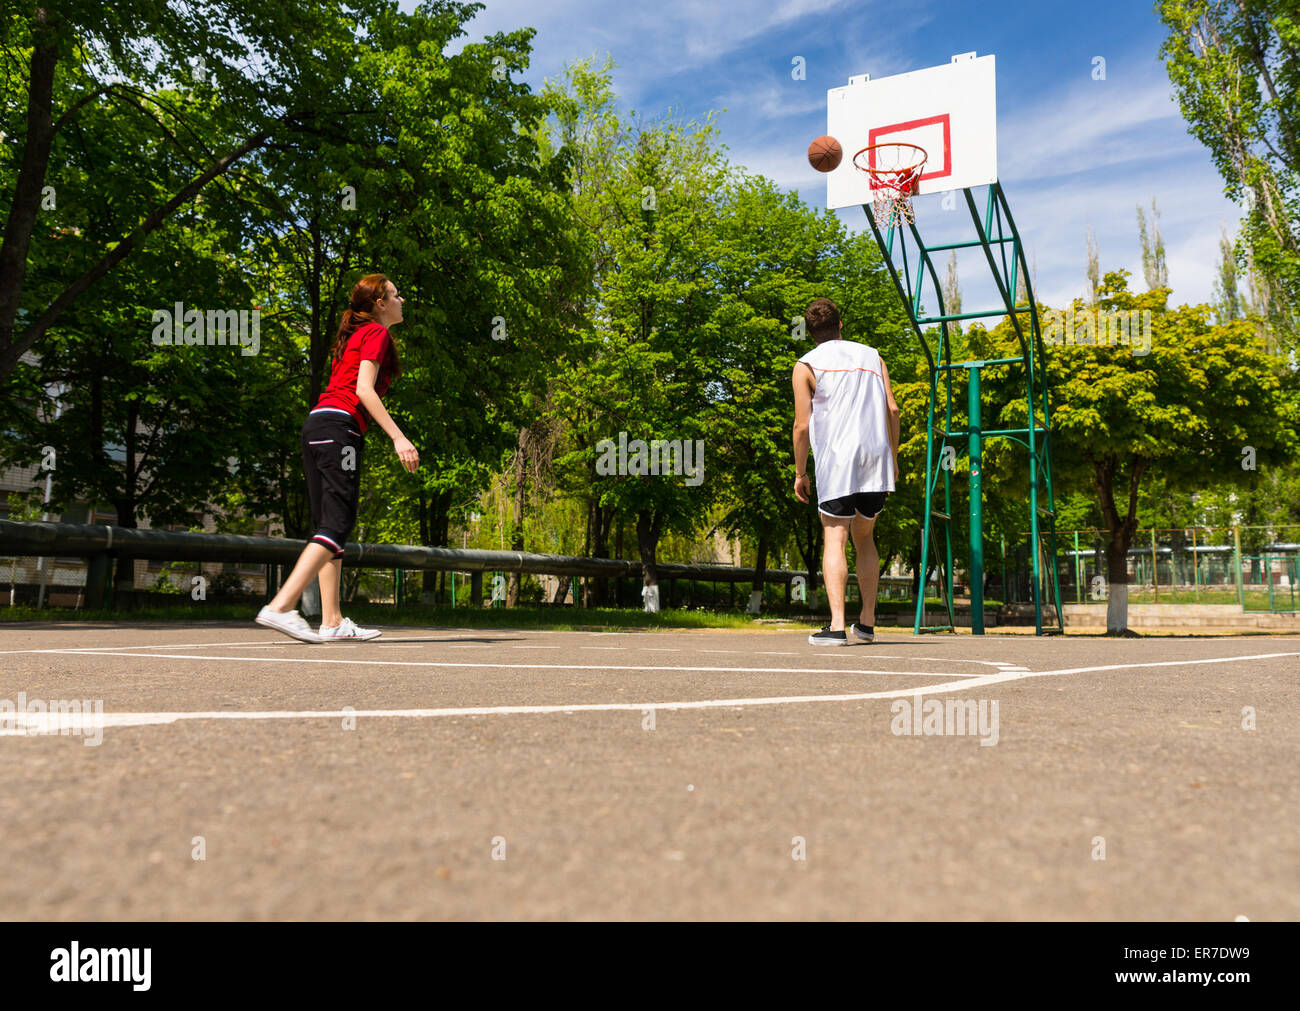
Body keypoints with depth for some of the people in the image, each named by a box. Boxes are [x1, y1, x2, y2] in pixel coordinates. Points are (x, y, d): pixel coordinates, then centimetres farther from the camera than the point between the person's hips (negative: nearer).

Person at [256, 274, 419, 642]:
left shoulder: (353, 335, 27)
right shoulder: (376, 334, 0)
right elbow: (364, 389, -12)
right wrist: (398, 437, -19)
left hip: (317, 423, 10)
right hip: (339, 425, -10)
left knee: (327, 525, 5)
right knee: (338, 524, -15)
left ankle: (332, 622, 4)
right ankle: (280, 607, -23)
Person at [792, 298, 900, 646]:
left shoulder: (806, 365, 5)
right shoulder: (872, 356, 16)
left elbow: (802, 424, -1)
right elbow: (892, 409, 9)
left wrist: (800, 473, 7)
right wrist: (893, 457, 17)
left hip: (836, 460, -4)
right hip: (876, 459, 4)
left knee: (835, 539, -6)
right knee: (864, 538, 16)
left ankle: (837, 626, -18)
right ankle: (867, 622, 18)